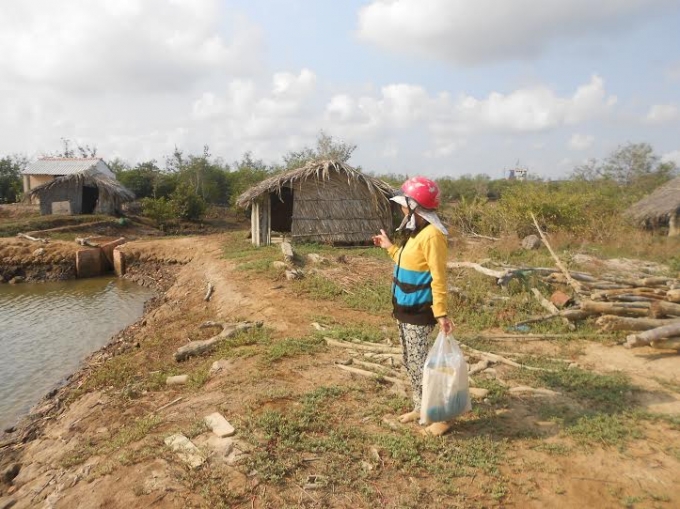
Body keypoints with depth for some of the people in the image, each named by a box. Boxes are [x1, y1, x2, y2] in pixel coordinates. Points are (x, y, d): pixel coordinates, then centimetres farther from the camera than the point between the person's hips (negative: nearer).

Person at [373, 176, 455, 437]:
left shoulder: (432, 234, -19)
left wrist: (441, 313, -24)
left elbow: (438, 278, -22)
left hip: (419, 312, -10)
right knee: (410, 363, 18)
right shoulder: (416, 233, 11)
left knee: (420, 364, -4)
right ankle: (420, 407, 32)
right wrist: (390, 247, 28)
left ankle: (439, 417, 9)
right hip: (406, 310, 10)